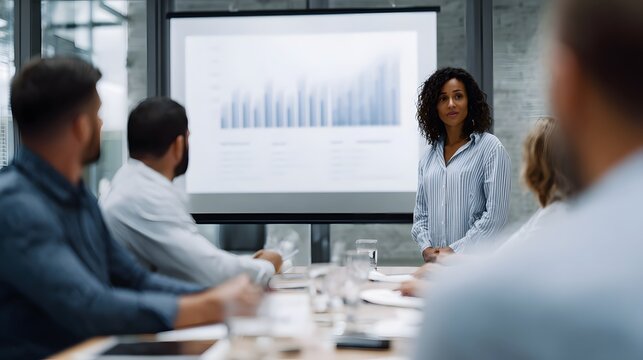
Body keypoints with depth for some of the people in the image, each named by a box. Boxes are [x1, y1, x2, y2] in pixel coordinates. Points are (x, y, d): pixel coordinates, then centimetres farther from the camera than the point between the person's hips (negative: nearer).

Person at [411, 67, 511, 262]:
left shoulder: (491, 148, -3)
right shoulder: (430, 154, 13)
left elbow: (495, 215, -10)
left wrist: (455, 250, -12)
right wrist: (426, 247, -2)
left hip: (477, 261, -4)